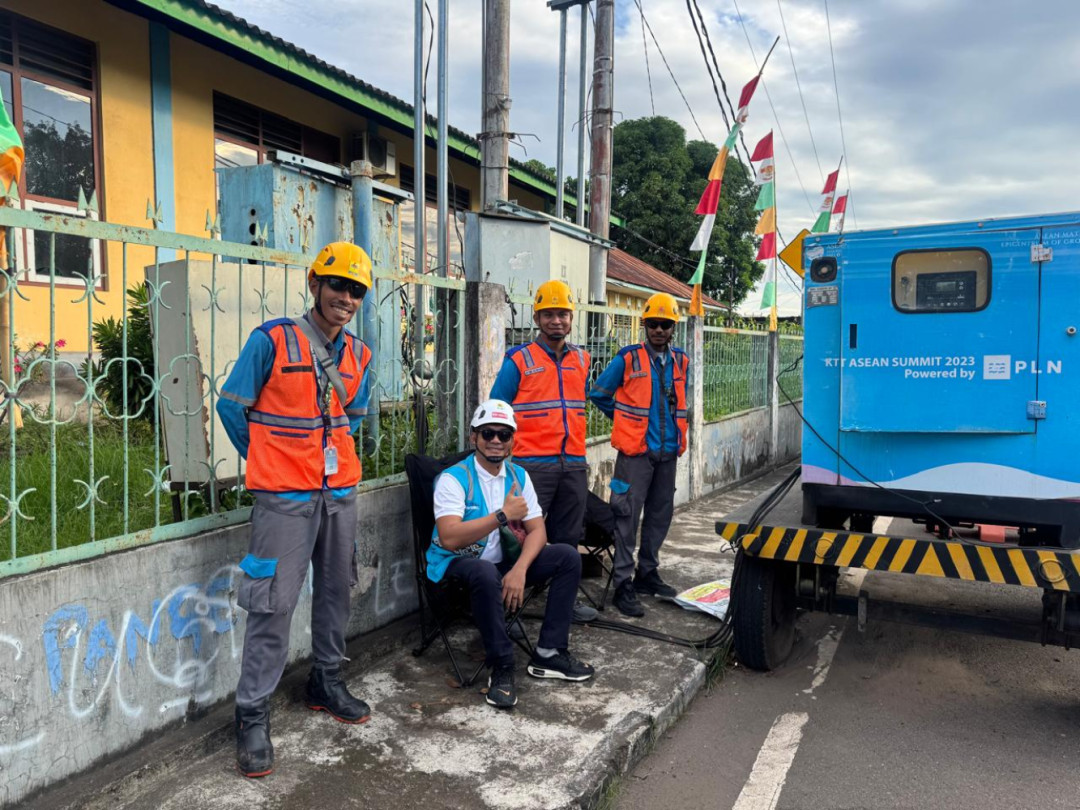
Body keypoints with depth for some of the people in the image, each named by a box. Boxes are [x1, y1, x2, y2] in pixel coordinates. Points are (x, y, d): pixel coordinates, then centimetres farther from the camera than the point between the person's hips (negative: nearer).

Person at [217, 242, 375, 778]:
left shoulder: (358, 355, 7)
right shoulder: (273, 340, -10)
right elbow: (231, 405, -3)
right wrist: (267, 459, 5)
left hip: (340, 492, 6)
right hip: (284, 497, -6)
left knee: (336, 590, 15)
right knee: (274, 604, -4)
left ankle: (326, 684, 34)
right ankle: (253, 716, 10)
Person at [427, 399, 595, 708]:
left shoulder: (518, 476, 4)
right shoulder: (454, 478, -15)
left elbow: (537, 531, -2)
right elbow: (449, 538, -28)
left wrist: (519, 570, -21)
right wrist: (503, 515, -28)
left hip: (503, 561, 7)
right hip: (457, 564, -6)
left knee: (568, 557, -8)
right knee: (486, 572, -40)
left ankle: (550, 653, -5)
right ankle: (501, 667, -21)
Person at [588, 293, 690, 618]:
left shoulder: (680, 361, 10)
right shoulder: (628, 358, -5)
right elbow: (599, 393, 2)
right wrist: (629, 419, 8)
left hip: (668, 451, 6)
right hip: (636, 451, -5)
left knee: (660, 515, 13)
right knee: (628, 516, -6)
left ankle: (647, 573, 28)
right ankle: (623, 584, 0)